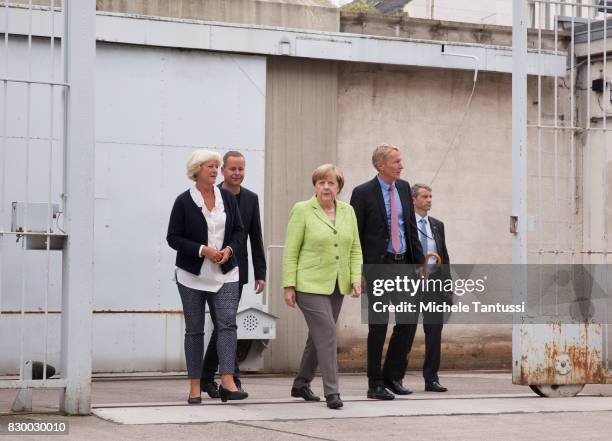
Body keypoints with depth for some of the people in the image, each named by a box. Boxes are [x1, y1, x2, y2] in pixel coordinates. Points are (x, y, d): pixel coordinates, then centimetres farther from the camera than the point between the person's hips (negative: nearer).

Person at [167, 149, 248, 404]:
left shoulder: (227, 198, 7)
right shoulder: (184, 201, -4)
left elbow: (238, 230, 12)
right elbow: (173, 237, -5)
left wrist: (229, 249, -8)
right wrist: (203, 250, -16)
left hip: (225, 274, 2)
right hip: (192, 275, -2)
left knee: (227, 324, -13)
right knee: (194, 330, 5)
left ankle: (227, 382, -20)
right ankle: (195, 387, 9)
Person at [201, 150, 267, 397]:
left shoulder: (251, 199, 8)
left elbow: (256, 239, 9)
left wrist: (260, 273, 5)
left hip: (236, 271, 4)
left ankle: (206, 378, 19)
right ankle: (233, 379, -7)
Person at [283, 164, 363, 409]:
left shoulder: (347, 211, 10)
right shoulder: (302, 210, -4)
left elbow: (355, 249, 13)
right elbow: (291, 251, -5)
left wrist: (356, 279, 1)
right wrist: (289, 286, -10)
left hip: (337, 287, 6)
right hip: (310, 285, -6)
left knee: (319, 336, 12)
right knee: (326, 332, -14)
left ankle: (301, 385, 27)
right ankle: (331, 392, -13)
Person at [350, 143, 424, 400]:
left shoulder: (404, 188, 10)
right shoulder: (363, 193, -7)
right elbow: (354, 235, -6)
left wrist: (419, 262, 10)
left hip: (403, 264, 6)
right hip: (378, 266, -6)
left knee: (408, 320, 3)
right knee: (379, 325, -2)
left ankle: (393, 376, 17)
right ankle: (375, 384, 6)